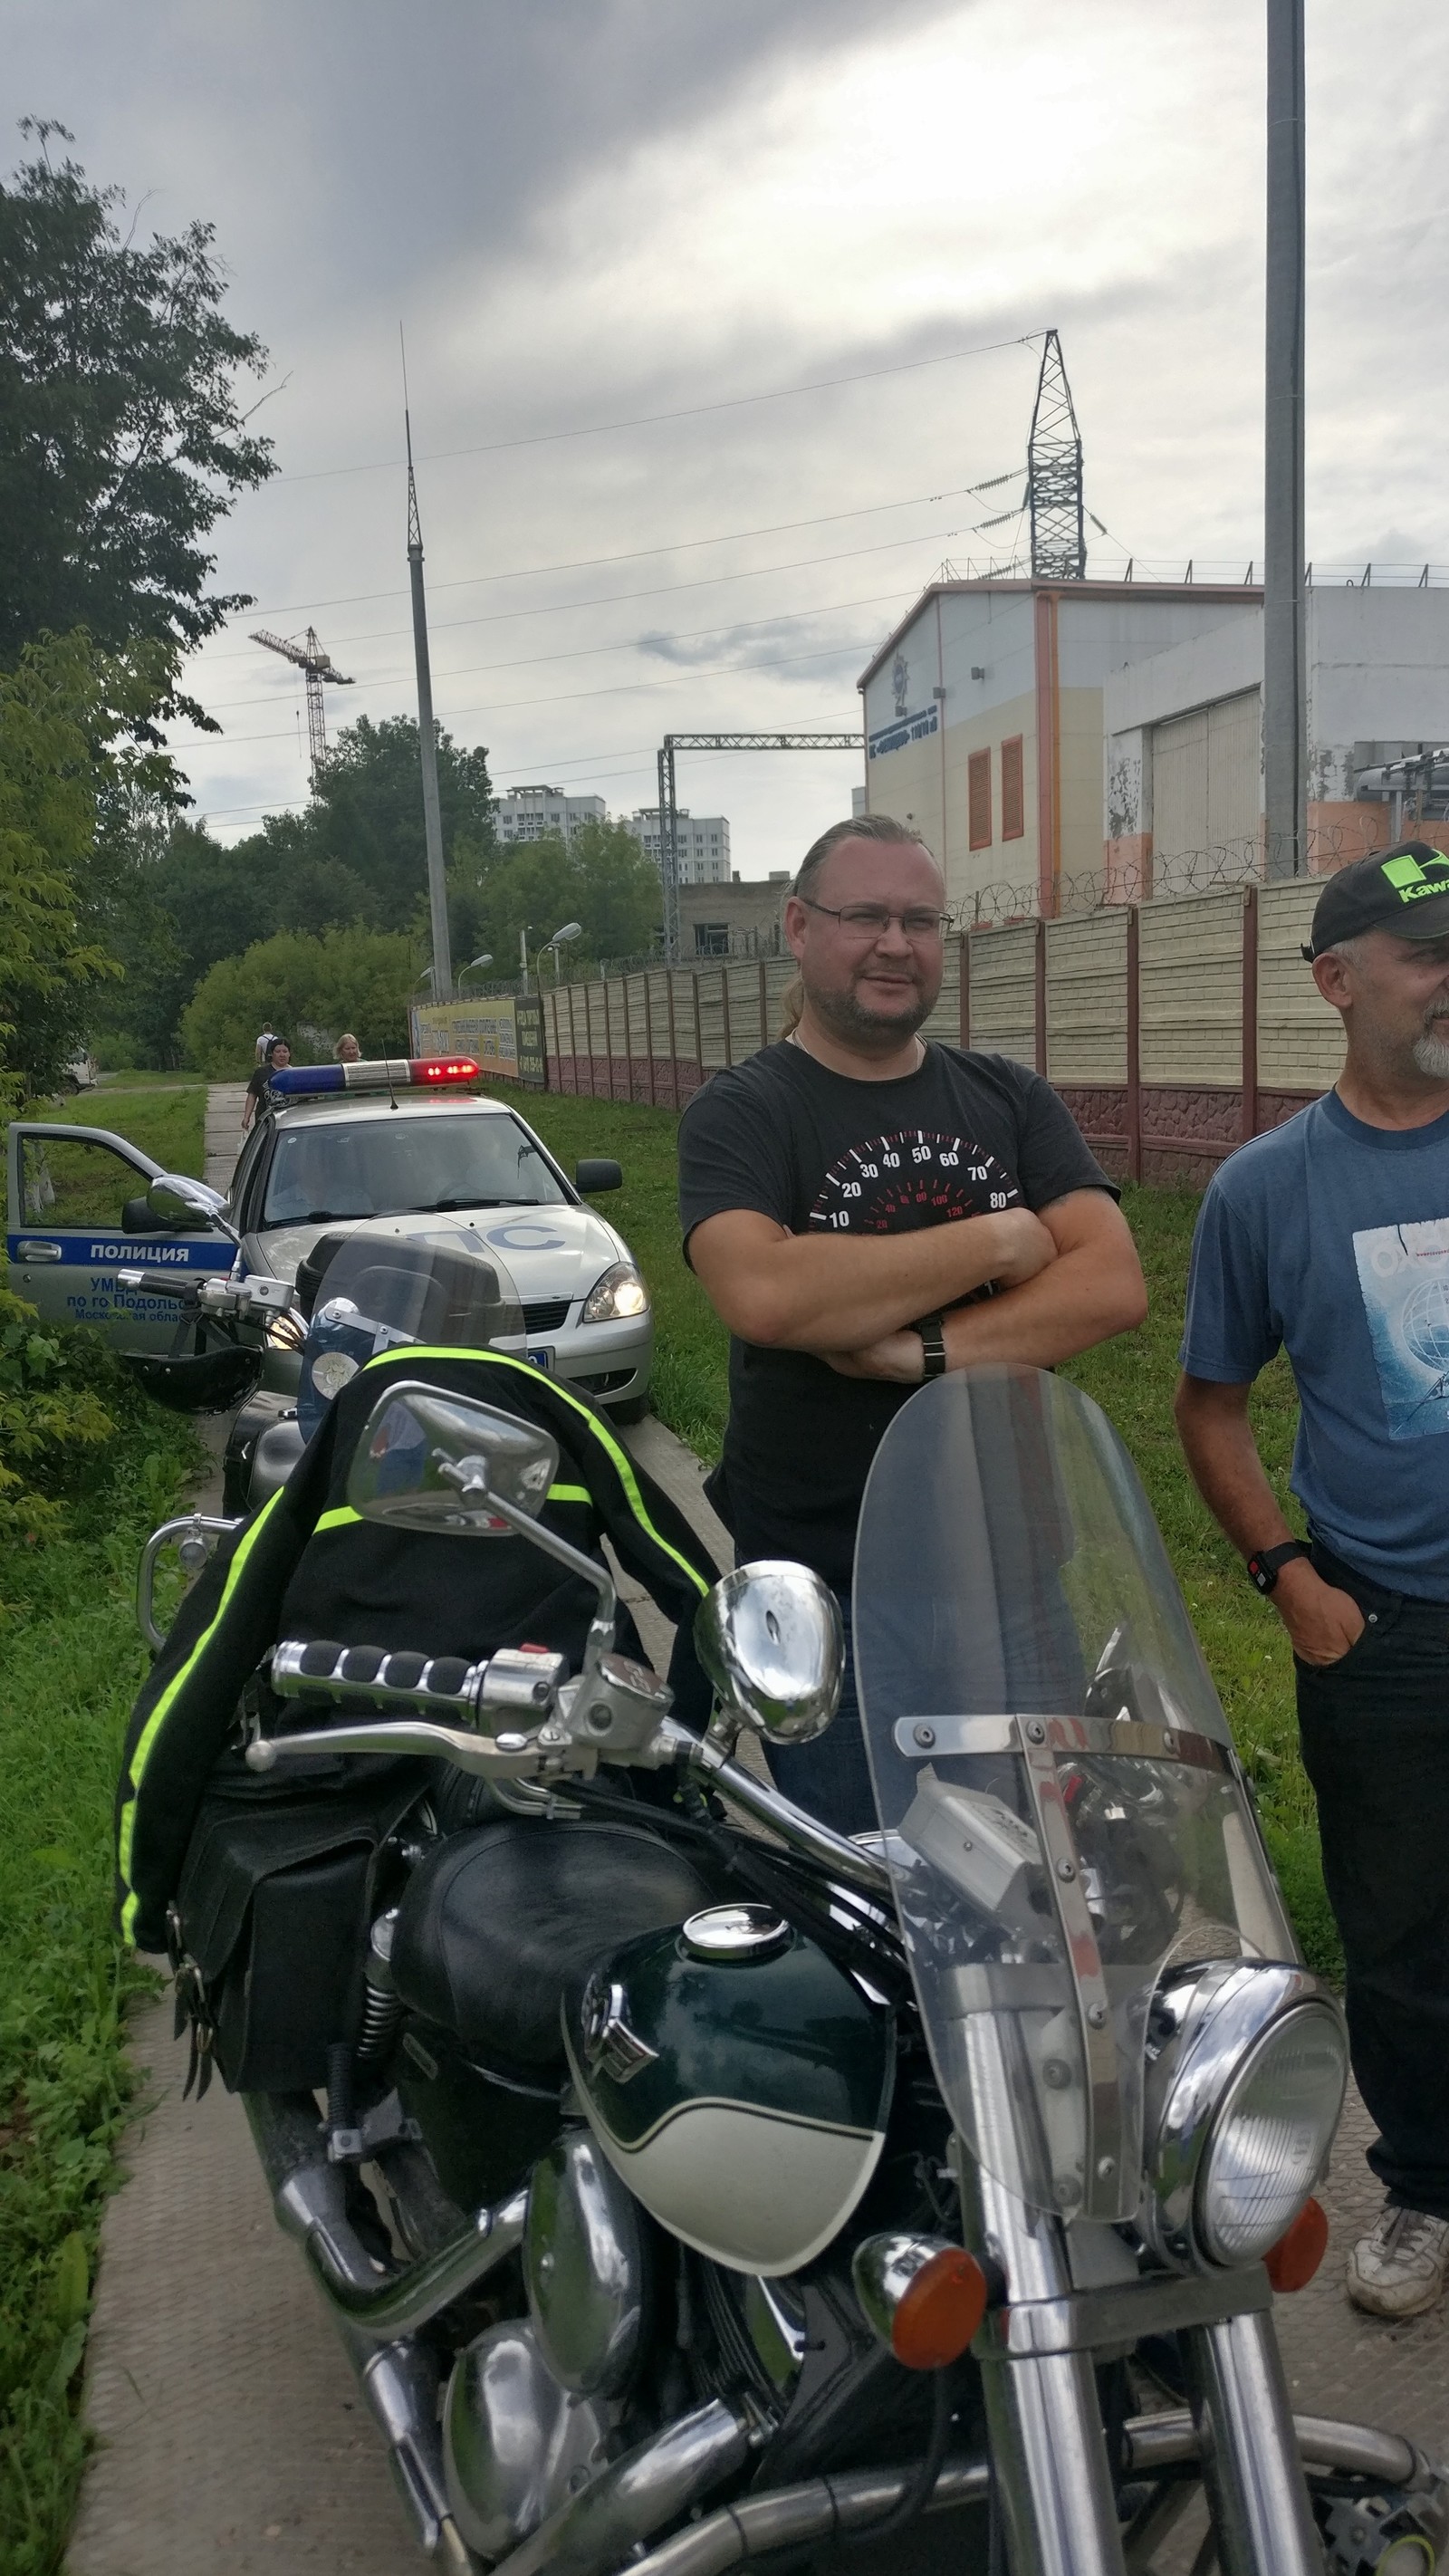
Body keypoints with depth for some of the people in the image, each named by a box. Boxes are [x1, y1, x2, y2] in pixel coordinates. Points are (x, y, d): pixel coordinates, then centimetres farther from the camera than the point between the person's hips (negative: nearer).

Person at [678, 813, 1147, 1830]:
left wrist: (919, 1350, -22)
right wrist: (1000, 1241, -18)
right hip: (827, 1588, -3)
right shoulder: (739, 1113, -7)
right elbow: (762, 1294, -28)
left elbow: (1114, 1286, -9)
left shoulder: (1012, 1099, 5)